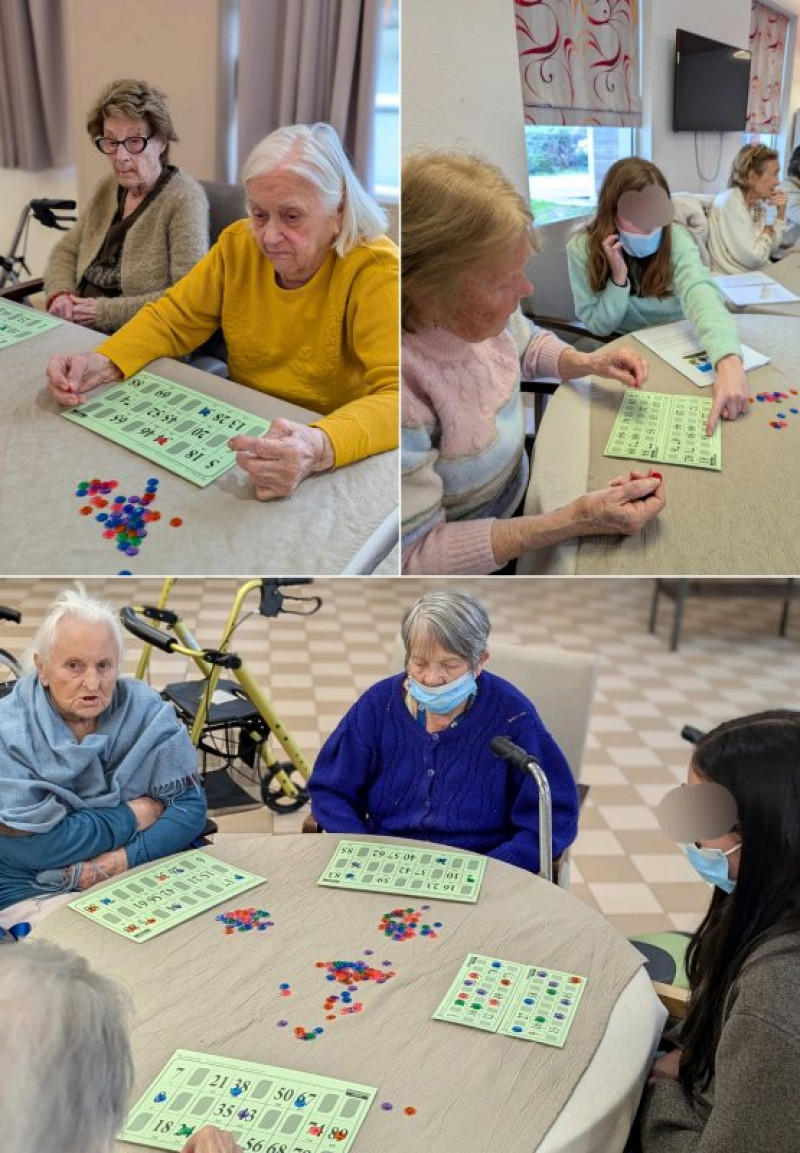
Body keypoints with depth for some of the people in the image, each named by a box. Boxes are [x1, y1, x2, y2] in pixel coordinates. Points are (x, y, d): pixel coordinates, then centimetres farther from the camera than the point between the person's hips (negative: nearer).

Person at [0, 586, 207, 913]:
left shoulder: (146, 710, -5)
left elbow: (189, 803, -5)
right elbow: (29, 845, -18)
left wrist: (125, 857, -19)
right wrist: (130, 818, -12)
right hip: (32, 889, -1)